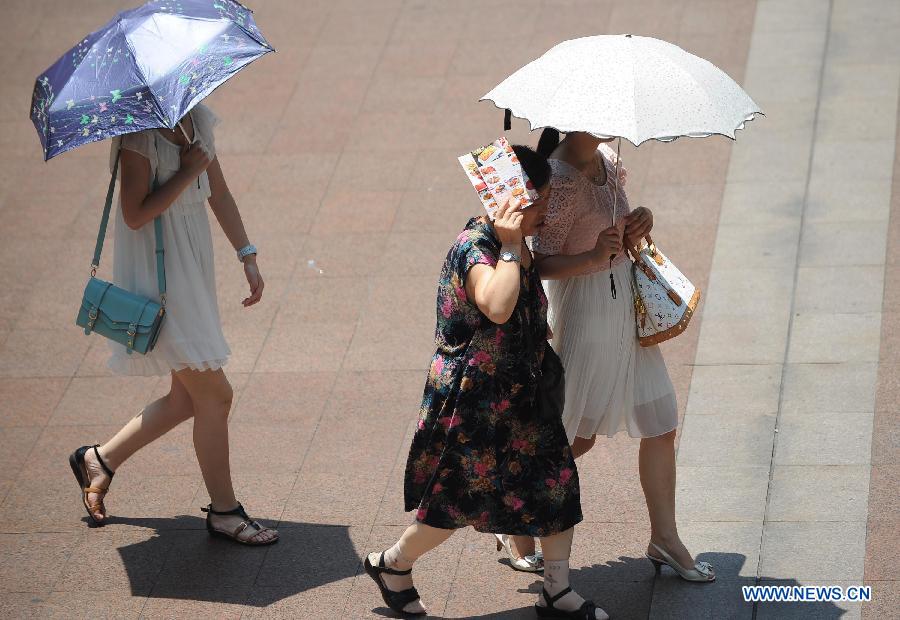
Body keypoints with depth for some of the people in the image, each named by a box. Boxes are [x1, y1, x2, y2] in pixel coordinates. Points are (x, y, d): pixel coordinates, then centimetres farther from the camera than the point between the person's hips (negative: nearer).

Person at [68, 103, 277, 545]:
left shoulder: (198, 119, 7)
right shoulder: (139, 136, -17)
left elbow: (218, 193, 14)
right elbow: (135, 214, -22)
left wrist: (247, 257, 11)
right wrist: (188, 172, -22)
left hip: (193, 270, 9)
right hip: (157, 277, -9)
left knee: (188, 400, 13)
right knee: (214, 394, -5)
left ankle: (99, 460, 31)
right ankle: (223, 511, 8)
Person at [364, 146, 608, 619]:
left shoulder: (515, 245, 8)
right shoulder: (473, 247, -21)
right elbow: (498, 307, -40)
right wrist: (511, 248, -32)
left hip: (517, 394, 9)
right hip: (473, 399, -9)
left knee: (557, 482, 5)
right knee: (462, 499, 3)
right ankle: (392, 563, 28)